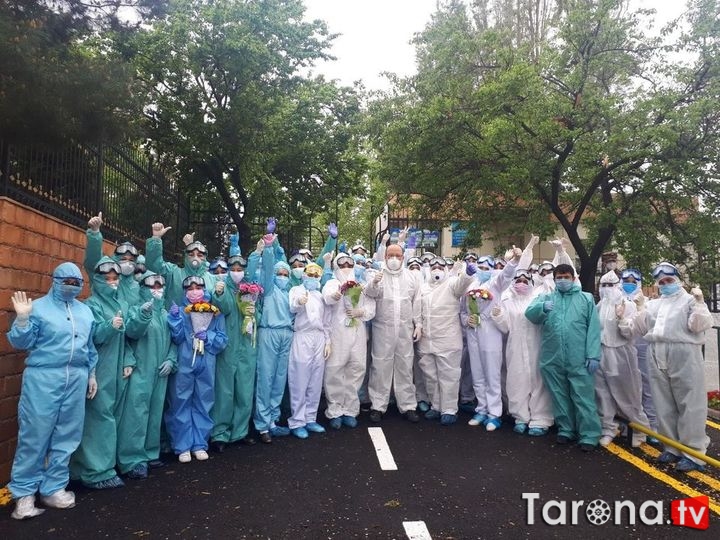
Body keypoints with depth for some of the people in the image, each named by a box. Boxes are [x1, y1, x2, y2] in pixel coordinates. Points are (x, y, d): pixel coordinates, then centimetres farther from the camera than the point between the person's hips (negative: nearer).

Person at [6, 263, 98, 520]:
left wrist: (91, 374, 16)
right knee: (35, 435, -1)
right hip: (43, 378, -5)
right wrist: (22, 319, -19)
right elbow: (21, 342, -4)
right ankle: (24, 493, 13)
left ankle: (53, 488, 21)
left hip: (76, 379, 5)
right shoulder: (38, 307, -1)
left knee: (67, 436, 8)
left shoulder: (85, 311, 14)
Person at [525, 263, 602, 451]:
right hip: (553, 359, 2)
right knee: (559, 396, 13)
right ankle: (565, 429, 26)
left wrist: (593, 355, -9)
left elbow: (593, 328, 0)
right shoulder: (545, 297, 11)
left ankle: (589, 435, 10)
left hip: (579, 360, -2)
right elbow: (530, 313, -5)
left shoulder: (586, 298, 7)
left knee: (583, 397, 1)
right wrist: (542, 306, -27)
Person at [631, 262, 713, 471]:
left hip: (684, 356, -5)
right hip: (657, 358, 6)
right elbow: (642, 328, 19)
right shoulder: (653, 304, 20)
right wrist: (640, 309, 7)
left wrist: (699, 302, -17)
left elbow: (699, 325, -9)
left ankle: (693, 453, 3)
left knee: (690, 405, -4)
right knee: (664, 405, 10)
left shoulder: (690, 300, 4)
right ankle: (672, 448, 20)